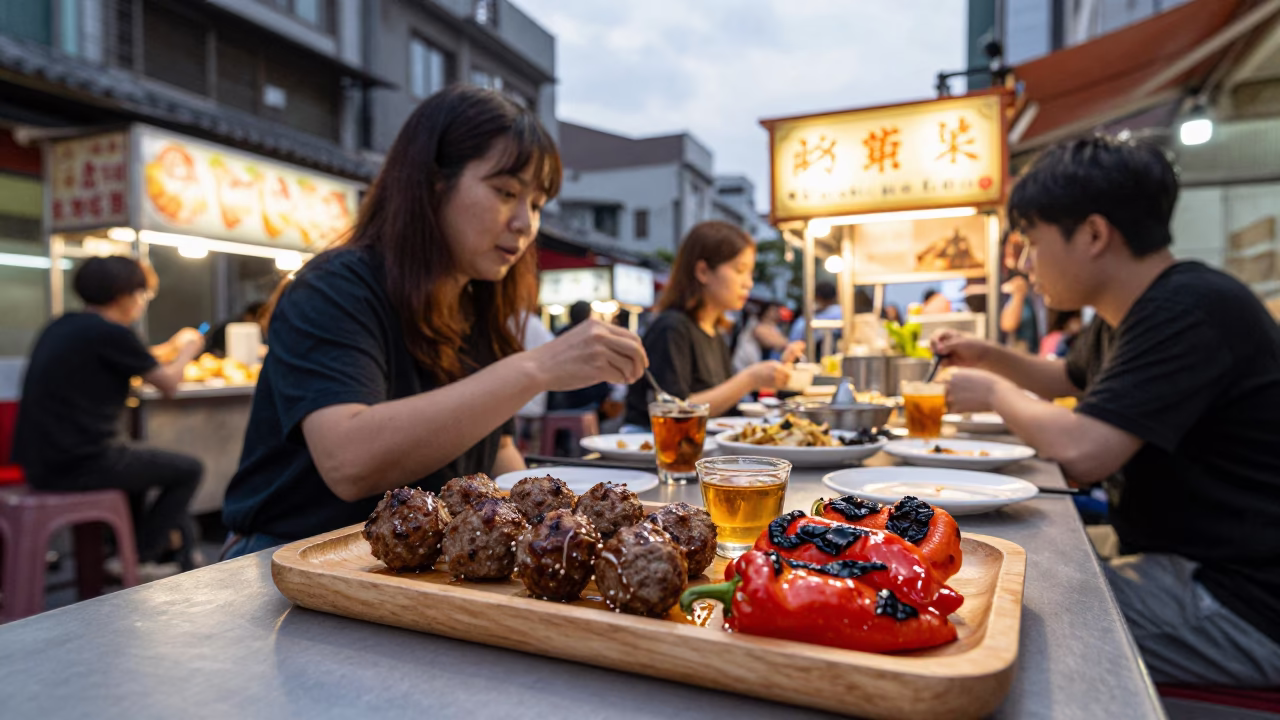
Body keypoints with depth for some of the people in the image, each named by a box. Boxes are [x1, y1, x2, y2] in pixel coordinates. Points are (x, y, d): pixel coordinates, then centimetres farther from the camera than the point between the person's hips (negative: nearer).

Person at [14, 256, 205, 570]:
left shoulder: (59, 328, 9)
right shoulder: (111, 333, -16)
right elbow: (168, 385, -5)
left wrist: (169, 348, 33)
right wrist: (187, 351, 13)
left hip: (39, 463, 9)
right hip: (79, 467, -9)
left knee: (140, 460, 32)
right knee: (188, 470, 5)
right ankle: (138, 556, 13)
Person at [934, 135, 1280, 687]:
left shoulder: (1190, 311, -23)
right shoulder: (1123, 317, 9)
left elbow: (1080, 452, -32)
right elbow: (1072, 378, 30)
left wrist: (995, 392, -13)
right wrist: (990, 357, 13)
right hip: (1191, 568, 10)